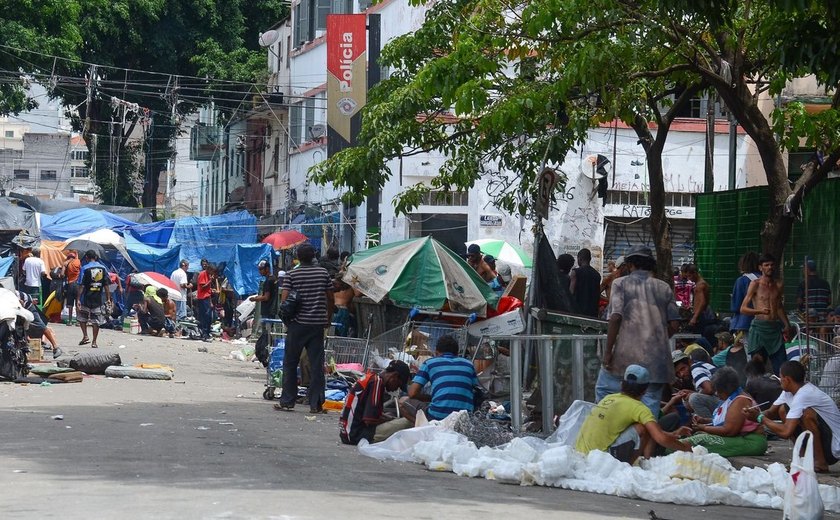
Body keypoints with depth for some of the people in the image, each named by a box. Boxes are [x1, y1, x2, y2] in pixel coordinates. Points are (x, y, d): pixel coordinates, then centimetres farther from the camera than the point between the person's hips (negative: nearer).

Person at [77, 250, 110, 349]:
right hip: (99, 299, 2)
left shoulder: (85, 269, -5)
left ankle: (85, 336, 4)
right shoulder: (103, 268, 4)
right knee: (96, 320, 6)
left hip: (86, 298, -2)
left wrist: (78, 299, -9)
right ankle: (94, 342, 5)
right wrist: (108, 298, 8)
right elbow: (106, 285, 4)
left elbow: (81, 285, -10)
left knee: (82, 317, 17)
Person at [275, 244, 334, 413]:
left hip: (298, 323, -2)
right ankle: (316, 404, 0)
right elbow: (330, 299, 6)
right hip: (318, 323, 2)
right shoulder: (323, 273, 3)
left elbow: (284, 299, -10)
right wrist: (329, 318, 18)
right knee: (316, 365, 3)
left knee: (290, 364, 9)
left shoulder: (291, 275, -5)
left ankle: (287, 401, 10)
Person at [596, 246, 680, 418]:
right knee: (650, 402, 4)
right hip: (656, 358, 3)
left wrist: (608, 350, -7)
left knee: (604, 390, 12)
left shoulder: (621, 284, 1)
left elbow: (615, 318, -10)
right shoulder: (664, 288, 11)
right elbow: (673, 325, 8)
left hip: (626, 355, -3)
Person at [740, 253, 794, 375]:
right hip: (759, 327, -4)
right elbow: (743, 309, -5)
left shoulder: (778, 285, 13)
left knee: (781, 367, -5)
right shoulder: (755, 284, -1)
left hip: (775, 328, 4)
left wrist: (787, 325, 19)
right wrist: (760, 311, -21)